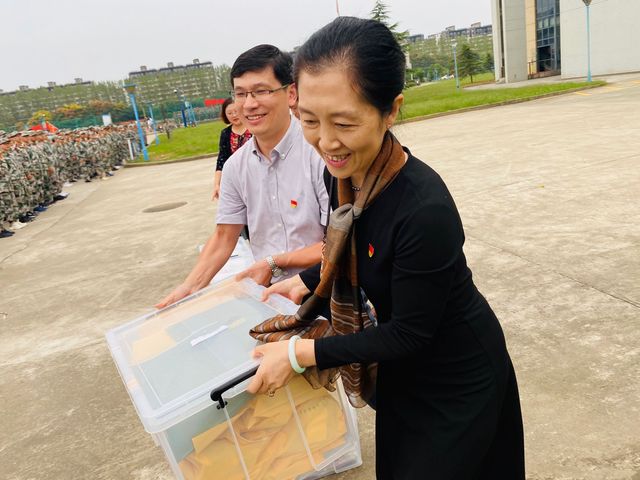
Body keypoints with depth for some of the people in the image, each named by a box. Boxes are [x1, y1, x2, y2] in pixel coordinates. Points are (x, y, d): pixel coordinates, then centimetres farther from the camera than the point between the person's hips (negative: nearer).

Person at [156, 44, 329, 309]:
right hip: (268, 293, 5)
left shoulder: (321, 153, -16)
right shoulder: (236, 166, 4)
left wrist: (274, 262, -12)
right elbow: (224, 237, 11)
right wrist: (190, 287, -2)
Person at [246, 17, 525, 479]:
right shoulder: (349, 171, -14)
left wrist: (299, 353, -22)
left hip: (458, 378, -7)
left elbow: (409, 334, -25)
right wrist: (306, 281, 6)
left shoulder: (425, 209, -36)